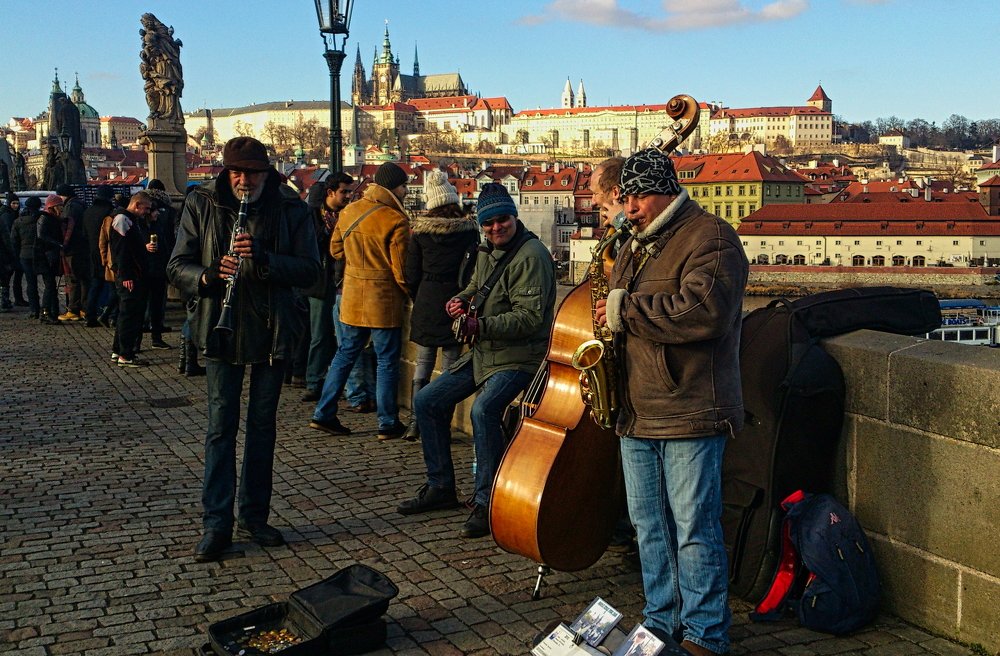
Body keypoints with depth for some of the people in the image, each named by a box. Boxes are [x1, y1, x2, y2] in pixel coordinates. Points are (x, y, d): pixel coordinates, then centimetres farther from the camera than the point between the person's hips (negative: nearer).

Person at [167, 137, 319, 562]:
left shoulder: (290, 208, -3)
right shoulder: (201, 204, -1)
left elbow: (309, 269, -8)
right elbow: (177, 266, -2)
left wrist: (264, 258, -25)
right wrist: (208, 276, -23)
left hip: (272, 330, 1)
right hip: (221, 330, -1)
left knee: (263, 424, 10)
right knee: (221, 425, 0)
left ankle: (254, 516, 23)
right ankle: (216, 524, 6)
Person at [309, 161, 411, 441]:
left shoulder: (348, 212, 3)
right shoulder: (396, 220, -16)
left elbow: (335, 249, 15)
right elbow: (401, 270, -15)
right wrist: (412, 295, -1)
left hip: (352, 299, 6)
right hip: (384, 302, -6)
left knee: (345, 355, 16)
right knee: (387, 362, 5)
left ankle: (324, 414, 19)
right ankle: (388, 424, 10)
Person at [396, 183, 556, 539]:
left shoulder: (531, 255, -15)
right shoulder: (487, 252, 13)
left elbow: (531, 316, -23)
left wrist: (481, 326, -28)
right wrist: (462, 300, 6)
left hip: (519, 355, -9)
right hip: (482, 352, 10)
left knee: (484, 409, -34)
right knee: (426, 401, 8)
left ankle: (487, 503, -19)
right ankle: (440, 487, 21)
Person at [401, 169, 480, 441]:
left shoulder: (420, 231, -1)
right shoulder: (469, 231, -1)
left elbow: (411, 274, 2)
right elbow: (474, 271, 3)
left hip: (426, 304, 1)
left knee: (423, 363, 10)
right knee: (450, 366, 4)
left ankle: (416, 422, 7)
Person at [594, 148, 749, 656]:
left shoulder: (710, 238, -10)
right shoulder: (633, 248, 18)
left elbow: (705, 311, -27)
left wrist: (625, 309, -20)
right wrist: (608, 316, 8)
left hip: (689, 415, -8)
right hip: (635, 416, 9)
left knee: (694, 530, -1)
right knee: (649, 526, 15)